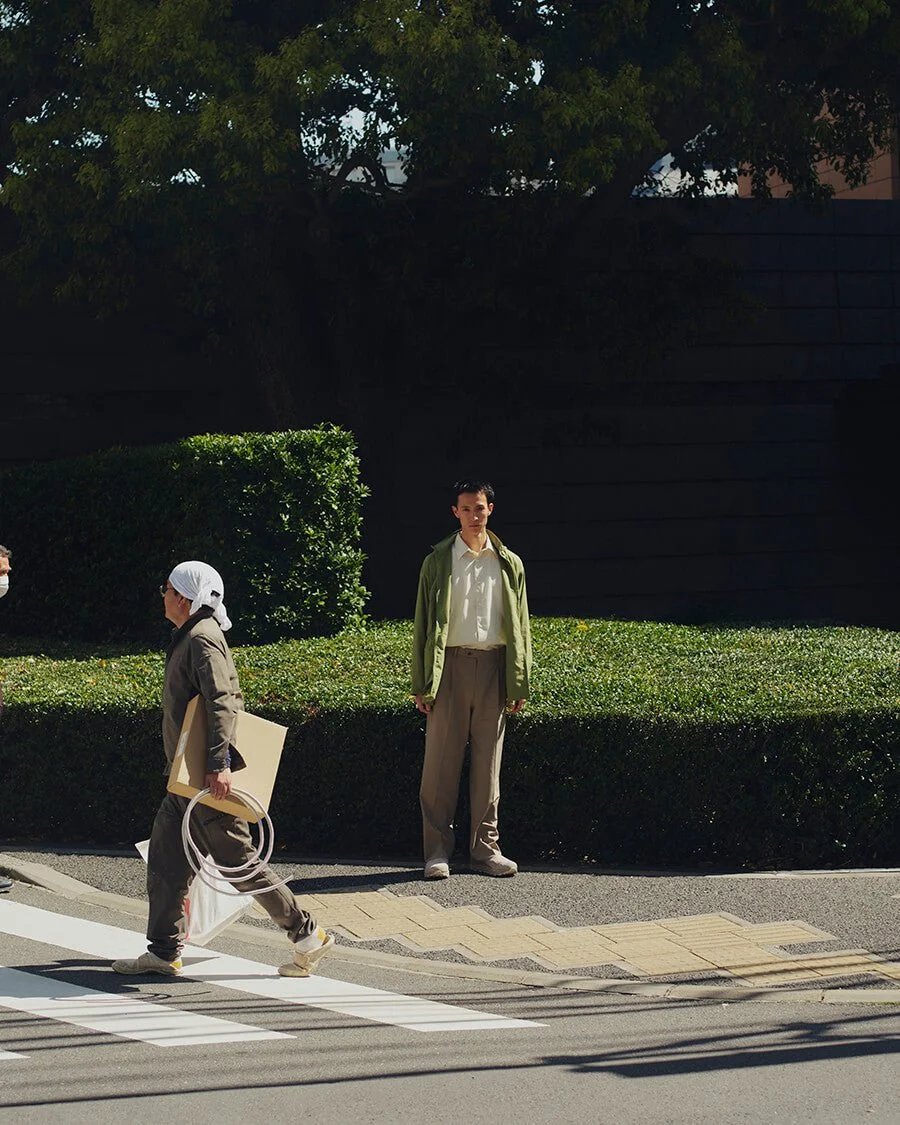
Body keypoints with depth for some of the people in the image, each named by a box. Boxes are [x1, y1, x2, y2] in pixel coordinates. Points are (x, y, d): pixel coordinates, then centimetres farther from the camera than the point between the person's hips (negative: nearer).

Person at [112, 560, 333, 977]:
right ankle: (163, 952, 13)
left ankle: (307, 935, 1)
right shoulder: (190, 638, 16)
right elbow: (230, 698, 22)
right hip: (187, 780, 10)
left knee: (237, 861, -5)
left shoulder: (202, 639, -15)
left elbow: (222, 703, -26)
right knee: (165, 860, 9)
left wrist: (218, 763, -33)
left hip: (207, 782, -10)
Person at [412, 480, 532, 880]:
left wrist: (519, 683, 6)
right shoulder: (438, 561, 5)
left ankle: (485, 848, 12)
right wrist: (422, 683, -2)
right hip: (450, 665, -2)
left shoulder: (509, 564, 11)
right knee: (441, 762, -2)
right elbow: (424, 623, 4)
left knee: (488, 764, 6)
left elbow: (520, 626, 12)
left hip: (492, 666, 2)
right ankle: (437, 851, 2)